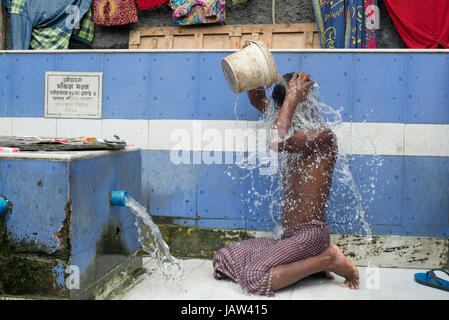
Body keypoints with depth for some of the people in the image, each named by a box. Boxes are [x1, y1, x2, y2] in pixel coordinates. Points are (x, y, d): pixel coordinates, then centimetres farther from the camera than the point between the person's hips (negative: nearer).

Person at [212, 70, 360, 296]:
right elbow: (258, 100, 26)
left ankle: (327, 260, -7)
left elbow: (277, 142, -32)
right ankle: (310, 260, 5)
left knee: (254, 277, -26)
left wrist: (292, 97, -18)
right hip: (289, 237, 10)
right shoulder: (300, 135, 15)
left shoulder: (322, 133, -12)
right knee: (222, 260, 4)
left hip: (310, 234, -10)